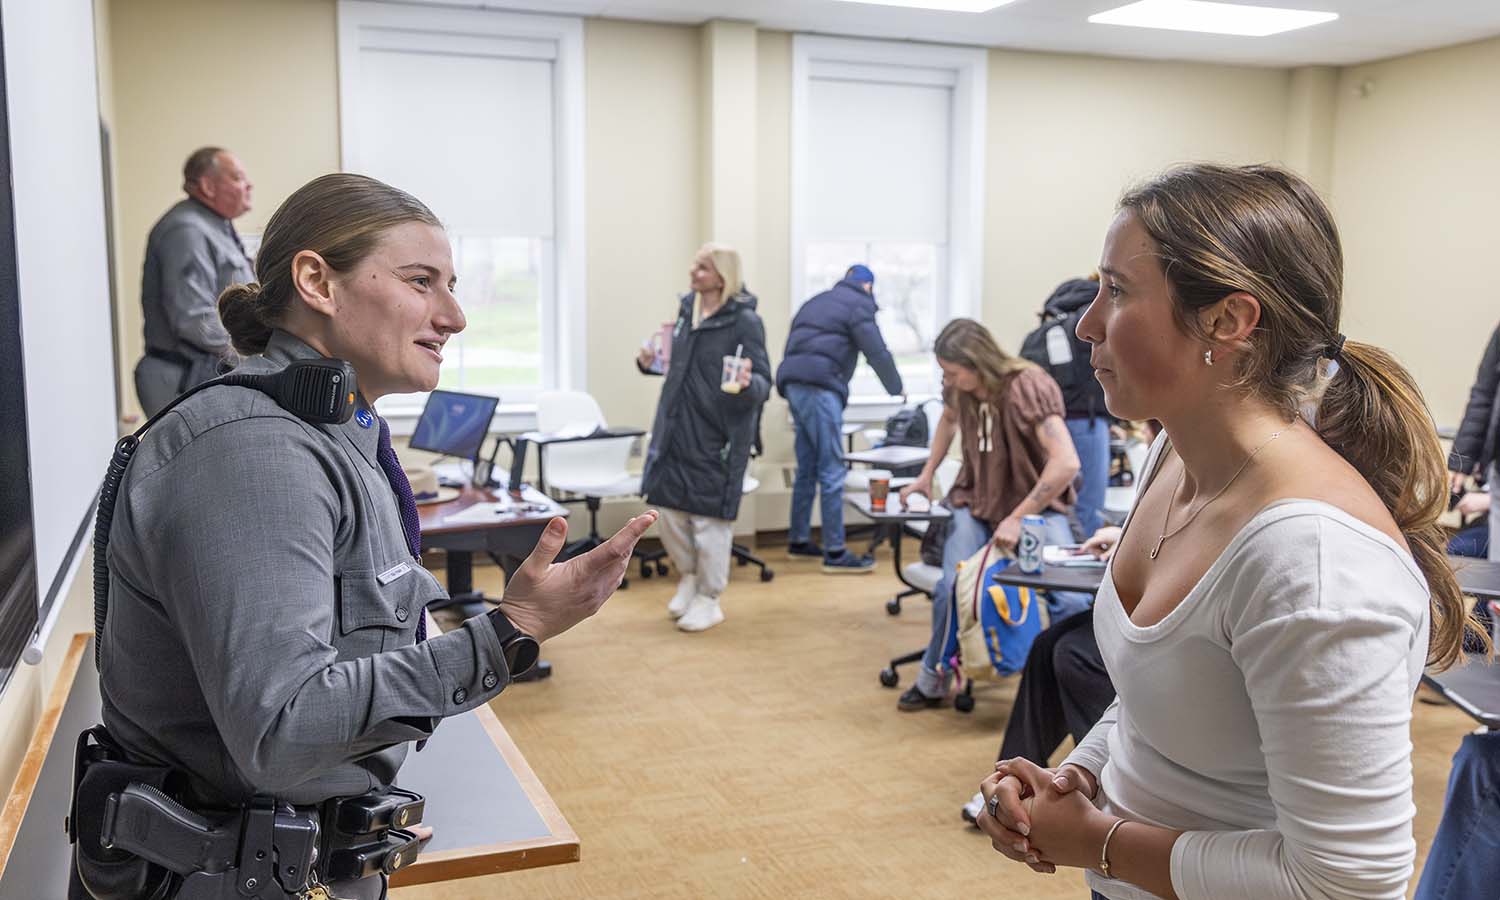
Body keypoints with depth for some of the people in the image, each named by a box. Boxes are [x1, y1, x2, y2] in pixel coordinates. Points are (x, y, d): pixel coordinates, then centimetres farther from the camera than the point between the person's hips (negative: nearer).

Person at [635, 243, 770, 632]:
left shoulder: (744, 321, -12)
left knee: (709, 518, 2)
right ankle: (688, 578, 35)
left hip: (717, 437, -6)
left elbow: (763, 382, -14)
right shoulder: (687, 308, 8)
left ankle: (708, 600, 20)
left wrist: (747, 384, -35)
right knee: (669, 510, 11)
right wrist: (650, 363, 4)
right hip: (676, 429, 6)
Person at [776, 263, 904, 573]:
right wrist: (896, 389, 14)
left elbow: (794, 348, 25)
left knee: (807, 468, 15)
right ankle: (835, 553, -7)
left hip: (794, 383, 9)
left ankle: (798, 540, 22)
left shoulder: (817, 302, 27)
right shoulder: (858, 305, 3)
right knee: (832, 471, -7)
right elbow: (877, 354, -1)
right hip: (820, 387, -8)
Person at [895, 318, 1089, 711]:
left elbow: (1066, 463, -33)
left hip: (1036, 505, -3)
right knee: (952, 587, -21)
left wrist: (1018, 518, -31)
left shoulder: (1029, 387, -24)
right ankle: (932, 682, 4)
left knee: (1071, 598, -24)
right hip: (977, 502, 4)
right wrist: (926, 475, 13)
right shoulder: (957, 389, -5)